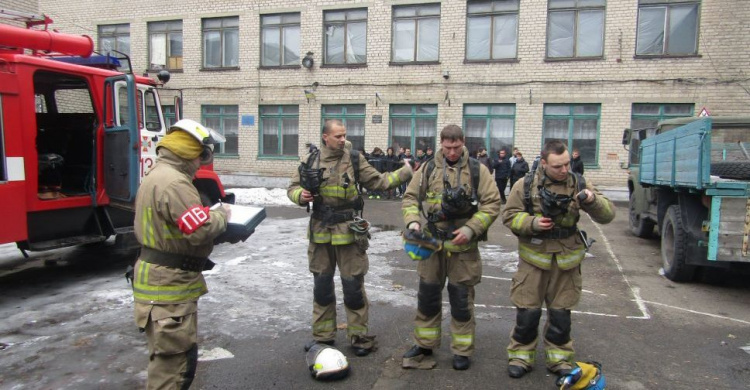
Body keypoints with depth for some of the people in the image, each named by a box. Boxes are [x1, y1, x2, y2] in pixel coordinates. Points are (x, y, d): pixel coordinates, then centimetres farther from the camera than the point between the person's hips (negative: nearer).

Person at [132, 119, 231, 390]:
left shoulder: (158, 175, 13)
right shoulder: (173, 182, -23)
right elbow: (201, 230, -27)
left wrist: (213, 215, 3)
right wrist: (222, 214, -9)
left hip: (162, 279, 11)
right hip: (168, 286, -11)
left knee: (171, 357, 24)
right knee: (174, 361, -1)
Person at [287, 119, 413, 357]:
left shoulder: (354, 159, -2)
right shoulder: (311, 161, 3)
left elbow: (377, 182, -1)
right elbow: (293, 187, 10)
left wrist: (405, 173, -10)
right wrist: (300, 195, -12)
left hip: (348, 230, -2)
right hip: (320, 231, 3)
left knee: (353, 286, 3)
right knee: (321, 286, 13)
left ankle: (359, 336, 18)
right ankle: (323, 335, 29)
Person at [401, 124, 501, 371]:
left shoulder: (477, 170, -2)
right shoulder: (428, 169, 4)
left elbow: (492, 204, -4)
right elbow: (410, 198, 8)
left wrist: (471, 229, -15)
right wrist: (412, 221, -10)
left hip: (463, 247, -2)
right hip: (431, 243, 2)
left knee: (462, 299, 7)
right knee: (427, 295, 12)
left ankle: (462, 351, 23)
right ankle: (424, 345, 29)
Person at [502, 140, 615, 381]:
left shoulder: (578, 184, 0)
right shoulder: (526, 185, -6)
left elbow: (607, 215, -2)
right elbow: (509, 216, -2)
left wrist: (593, 201, -23)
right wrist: (532, 223, -20)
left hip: (567, 259, 2)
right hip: (534, 257, -2)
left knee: (561, 312, 12)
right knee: (527, 311, 4)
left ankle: (559, 358, 29)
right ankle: (521, 356, 22)